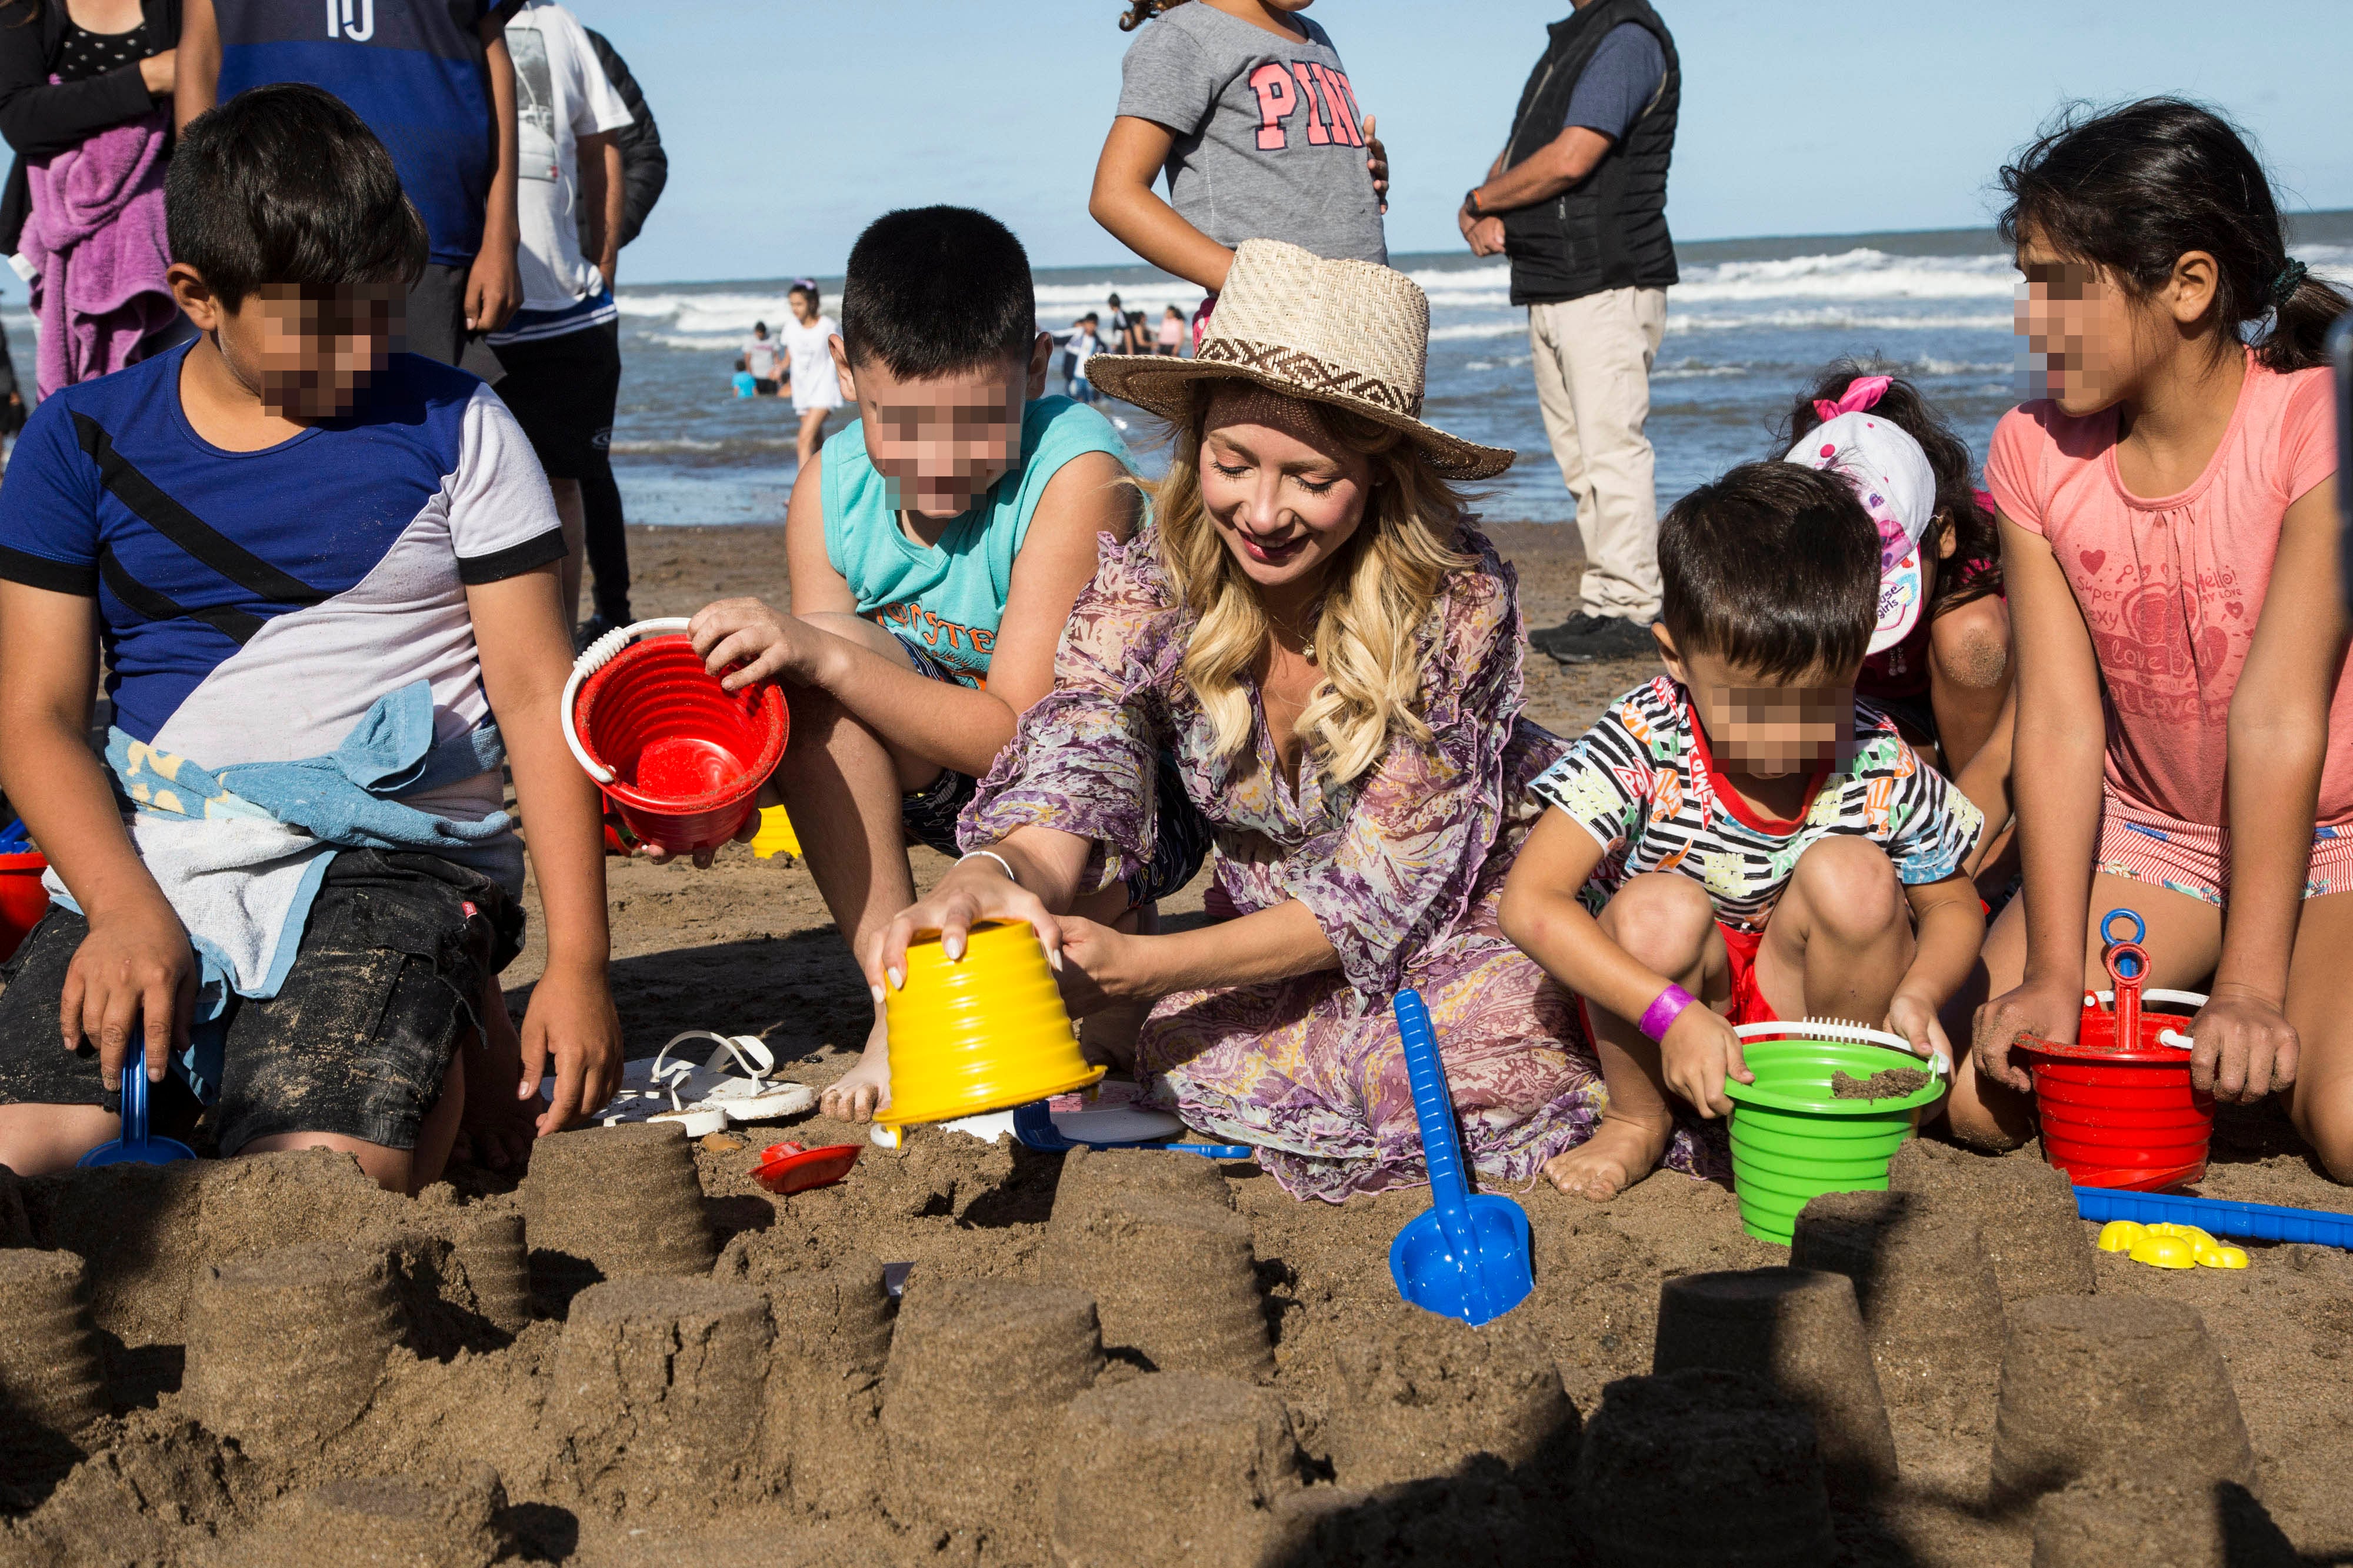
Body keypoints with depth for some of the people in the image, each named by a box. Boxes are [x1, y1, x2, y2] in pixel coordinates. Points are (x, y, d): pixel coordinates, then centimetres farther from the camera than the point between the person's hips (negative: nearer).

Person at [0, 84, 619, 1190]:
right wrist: (127, 910, -15)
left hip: (391, 858, -3)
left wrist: (577, 962, -6)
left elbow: (541, 697, 2)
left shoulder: (451, 429, 4)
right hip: (143, 860, 3)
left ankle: (451, 1053, 6)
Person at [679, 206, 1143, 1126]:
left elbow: (1021, 735, -28)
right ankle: (900, 1010, -14)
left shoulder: (1077, 476, -25)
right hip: (949, 789, 5)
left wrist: (824, 655, -37)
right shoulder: (832, 489, -8)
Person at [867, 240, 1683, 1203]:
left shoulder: (1458, 601, -24)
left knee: (1447, 1063, -34)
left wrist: (1143, 964, -33)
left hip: (1465, 916, -2)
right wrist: (990, 882, -51)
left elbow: (1379, 893, -22)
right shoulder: (1148, 585, -15)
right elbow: (1065, 800, -25)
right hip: (1272, 939, 2)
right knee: (1197, 1062, -29)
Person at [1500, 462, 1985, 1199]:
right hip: (1651, 1008, -1)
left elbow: (1953, 906, 2)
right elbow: (1530, 903, -29)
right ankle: (1638, 1119, -3)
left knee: (1852, 875, -25)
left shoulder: (1878, 769, -15)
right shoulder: (1644, 750, -23)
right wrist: (1674, 1015, -37)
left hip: (1807, 1001, 2)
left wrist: (1918, 994, -22)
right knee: (1661, 911, -33)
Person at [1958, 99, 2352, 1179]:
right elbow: (2060, 723, -14)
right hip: (2150, 835, 4)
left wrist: (2251, 988, -29)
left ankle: (2253, 1035, 8)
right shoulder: (2035, 453, -8)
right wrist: (2054, 977, -22)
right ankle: (2175, 1027, 14)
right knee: (1984, 1092, -15)